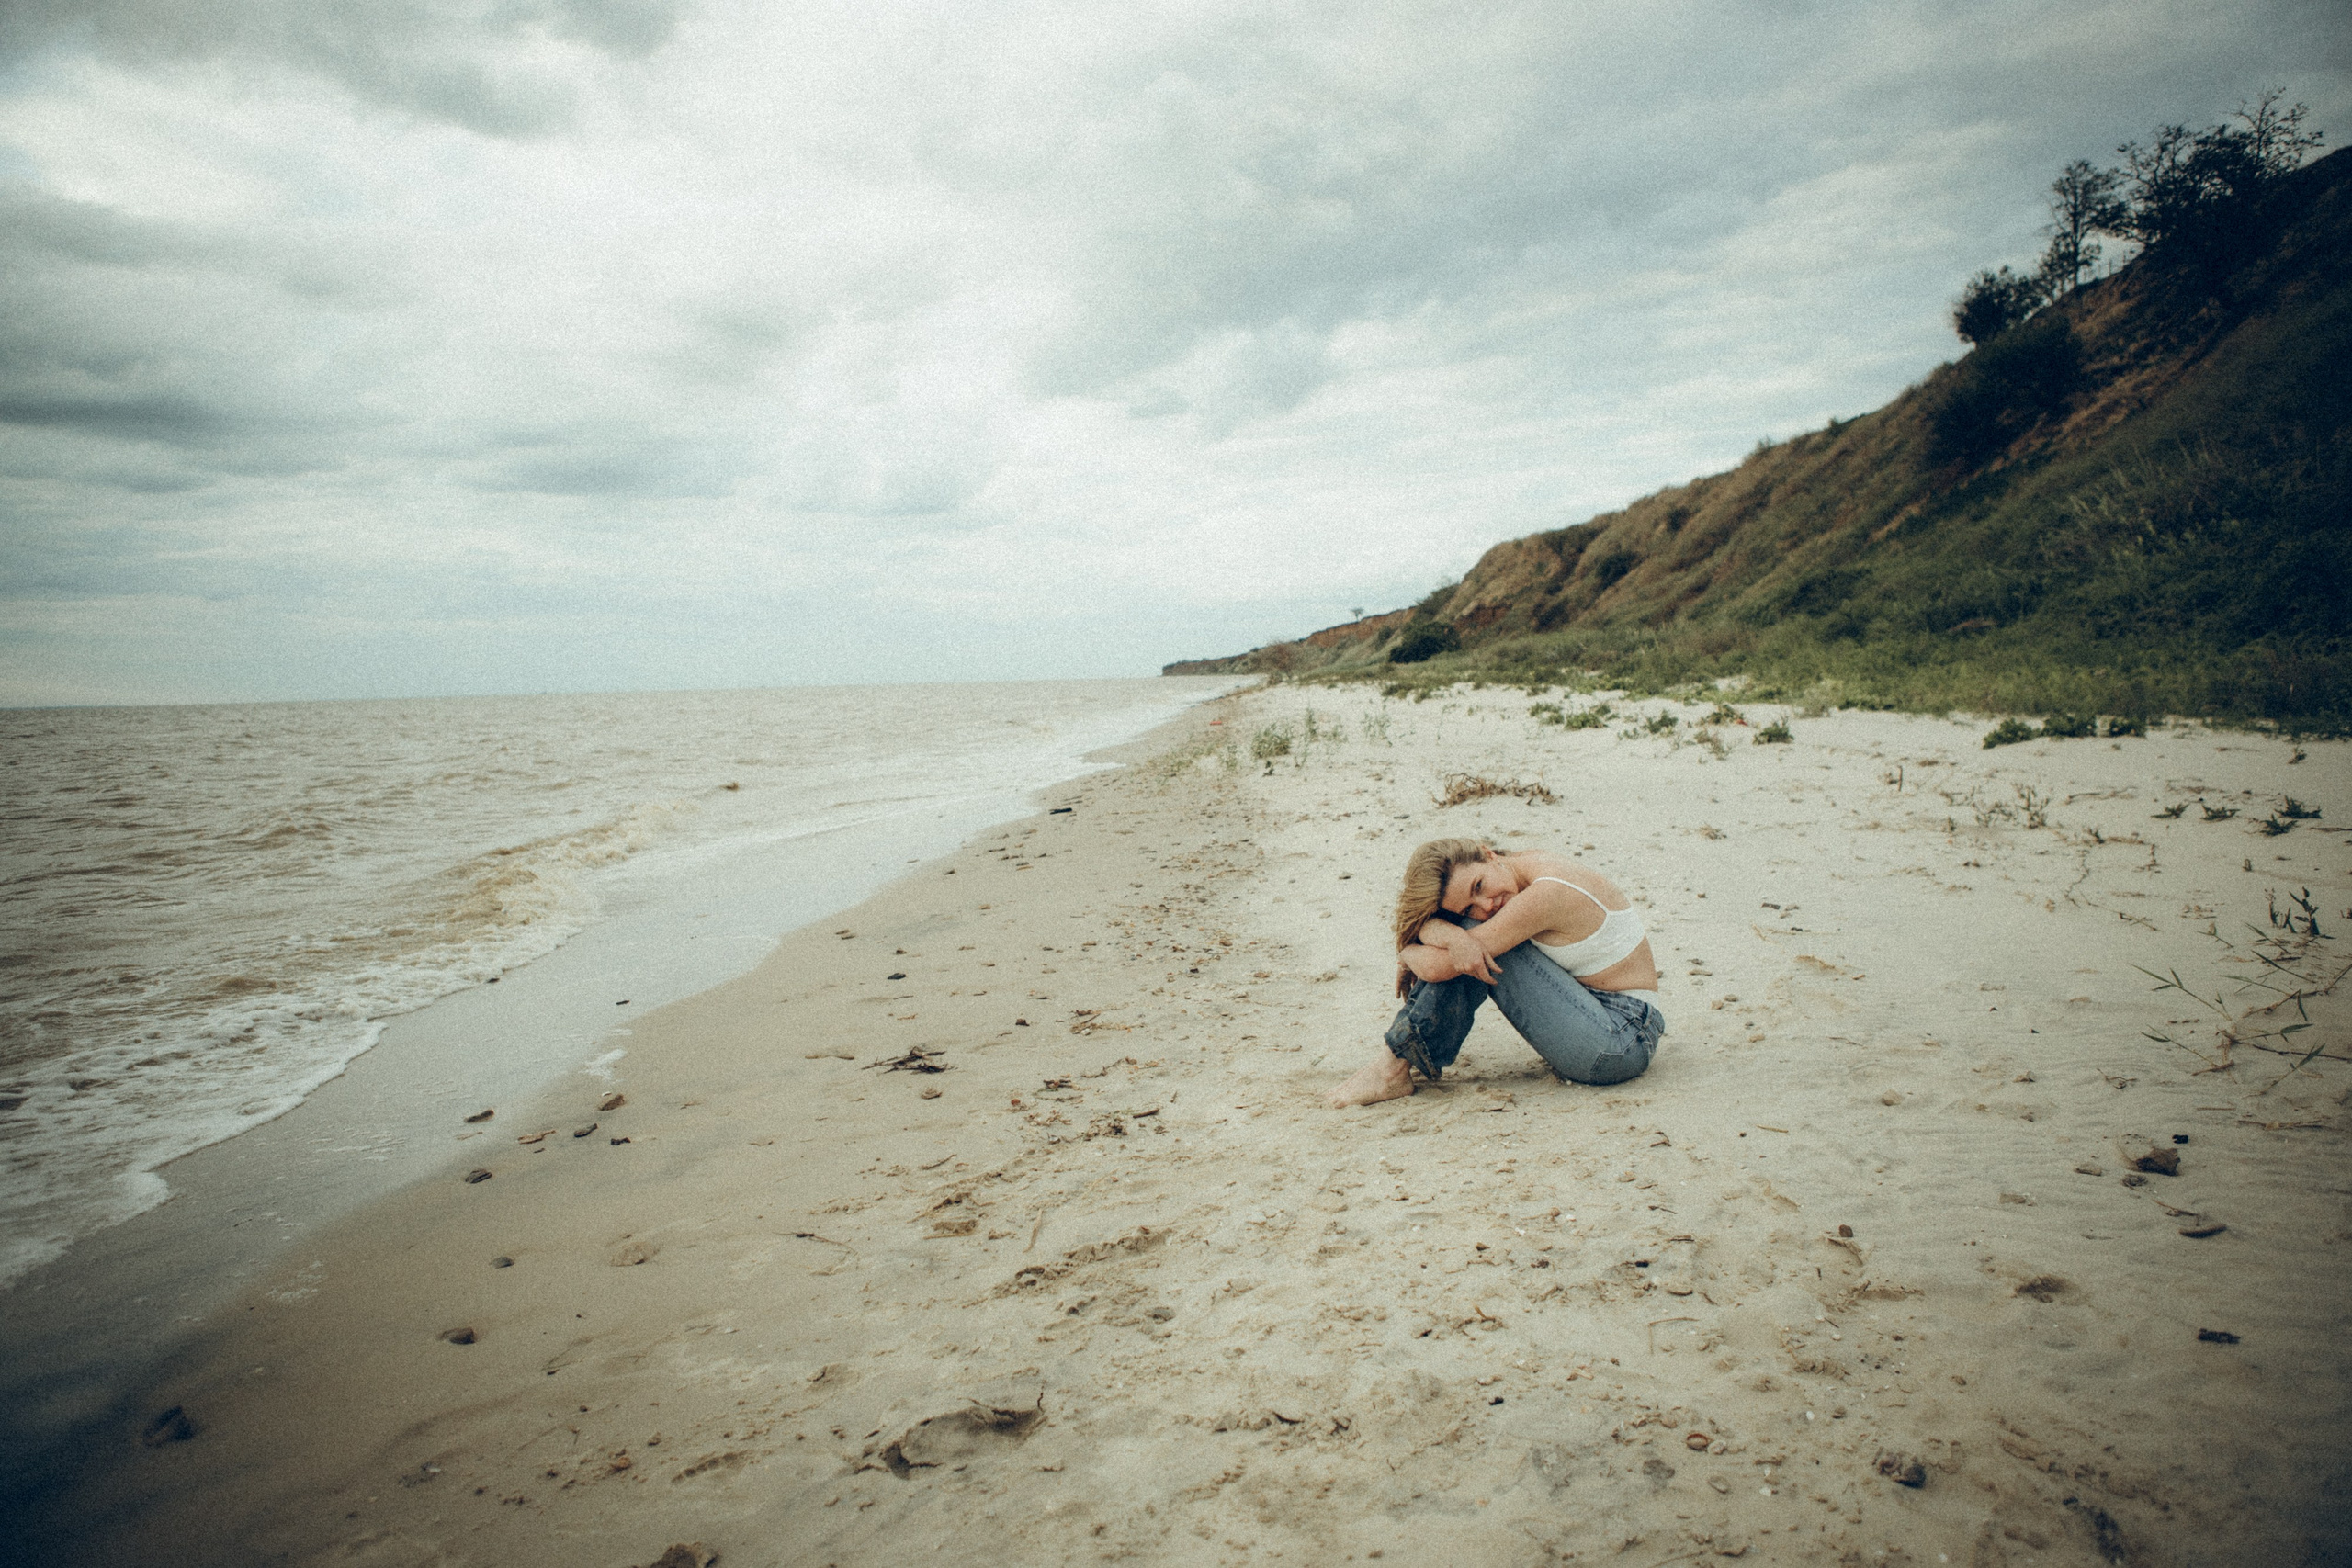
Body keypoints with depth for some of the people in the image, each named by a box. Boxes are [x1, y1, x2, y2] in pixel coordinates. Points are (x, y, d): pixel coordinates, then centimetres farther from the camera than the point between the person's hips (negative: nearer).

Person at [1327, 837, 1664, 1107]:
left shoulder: (1547, 892, -25)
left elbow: (1437, 966, -24)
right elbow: (1419, 914, -5)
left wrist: (1406, 952, -5)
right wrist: (1449, 935, -25)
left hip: (1622, 1042, -9)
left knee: (1479, 947, -17)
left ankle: (1395, 1068, -8)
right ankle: (1397, 1065, 2)